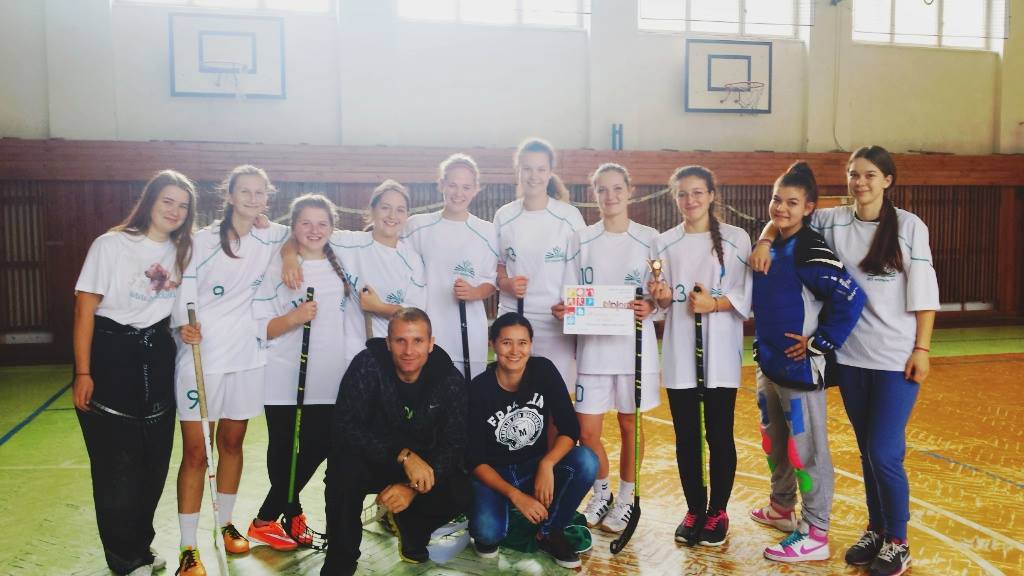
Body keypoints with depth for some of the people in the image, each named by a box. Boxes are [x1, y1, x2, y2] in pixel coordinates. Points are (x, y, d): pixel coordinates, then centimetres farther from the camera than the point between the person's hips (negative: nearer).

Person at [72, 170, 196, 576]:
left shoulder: (181, 252, 7)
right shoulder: (111, 245, -10)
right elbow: (85, 309, -10)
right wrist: (83, 373, -14)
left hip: (157, 357, 5)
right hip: (110, 355, -5)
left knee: (154, 459, 9)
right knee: (117, 463, 1)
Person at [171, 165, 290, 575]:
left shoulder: (269, 239, 6)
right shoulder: (204, 239, -4)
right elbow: (185, 290, -8)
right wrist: (184, 325, -27)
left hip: (245, 355, 4)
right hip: (199, 354, -3)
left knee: (232, 443, 15)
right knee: (195, 452, -2)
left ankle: (225, 522, 32)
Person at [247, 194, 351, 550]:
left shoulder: (343, 266, 11)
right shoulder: (275, 267, -2)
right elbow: (257, 327, -6)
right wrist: (293, 318, -21)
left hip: (331, 381, 4)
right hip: (285, 381, -4)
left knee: (319, 448, 4)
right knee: (285, 452, 0)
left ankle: (266, 518, 22)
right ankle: (292, 514, 23)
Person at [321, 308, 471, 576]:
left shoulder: (450, 380, -14)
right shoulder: (367, 365, -21)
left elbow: (453, 445, -15)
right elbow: (345, 428, -28)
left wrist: (414, 488, -31)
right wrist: (403, 455, -39)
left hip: (423, 464, 2)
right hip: (371, 460, -2)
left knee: (460, 494, -23)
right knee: (344, 468, -34)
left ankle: (409, 525, 12)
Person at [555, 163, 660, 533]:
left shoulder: (649, 238, 1)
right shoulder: (582, 240, 5)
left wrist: (650, 307, -17)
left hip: (634, 344, -1)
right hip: (592, 345, 1)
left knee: (630, 425, 9)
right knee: (587, 432, 2)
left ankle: (626, 497, 29)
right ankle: (601, 492, 28)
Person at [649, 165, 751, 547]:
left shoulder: (737, 239, 1)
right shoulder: (664, 243, 8)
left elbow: (747, 297, -2)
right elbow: (661, 306, 9)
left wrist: (714, 304, -17)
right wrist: (661, 297, -12)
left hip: (720, 353, -2)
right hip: (679, 354, 2)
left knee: (719, 435, 5)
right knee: (686, 436, 8)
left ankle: (718, 511, 20)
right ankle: (694, 509, 22)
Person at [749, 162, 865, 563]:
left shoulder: (810, 252, -17)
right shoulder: (768, 246, 9)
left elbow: (851, 298, -25)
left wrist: (820, 343, -18)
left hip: (800, 367, -9)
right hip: (768, 364, 9)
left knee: (806, 450, 1)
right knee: (774, 442, 21)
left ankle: (815, 534, 12)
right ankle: (782, 508, 40)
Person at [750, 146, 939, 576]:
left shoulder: (910, 227, -5)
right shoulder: (833, 221, 3)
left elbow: (924, 293, -4)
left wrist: (922, 349, -7)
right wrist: (765, 242, -2)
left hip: (896, 359, -3)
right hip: (850, 355, 3)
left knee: (885, 453, -4)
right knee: (867, 451, 14)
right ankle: (876, 531, 32)